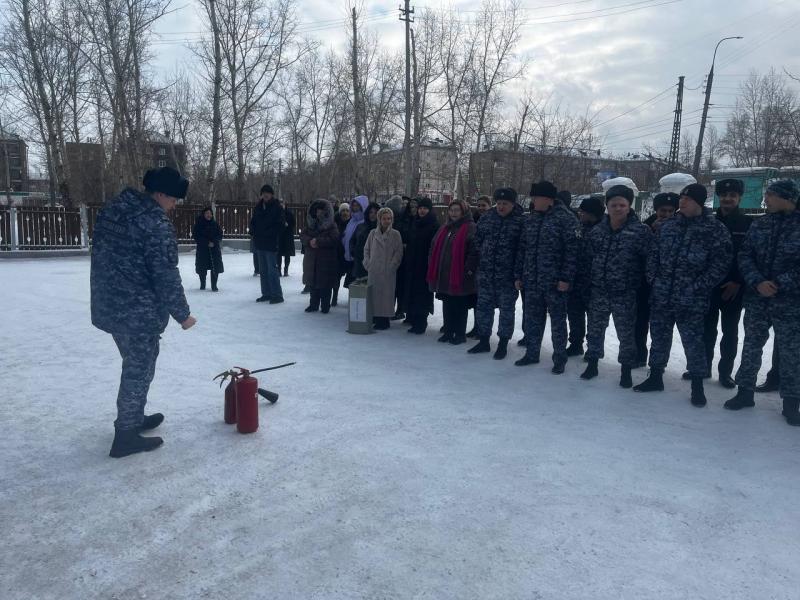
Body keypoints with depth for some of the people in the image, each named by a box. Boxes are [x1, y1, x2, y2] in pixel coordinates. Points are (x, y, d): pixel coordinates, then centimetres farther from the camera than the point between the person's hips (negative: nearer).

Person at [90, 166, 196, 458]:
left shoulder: (112, 209, 8)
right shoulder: (157, 224, -20)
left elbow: (104, 258, 17)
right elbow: (166, 276, -20)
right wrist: (182, 314, -9)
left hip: (109, 305, 9)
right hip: (139, 312, -9)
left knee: (134, 364, 23)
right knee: (139, 369, 4)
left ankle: (134, 418, 38)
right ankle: (125, 436, 13)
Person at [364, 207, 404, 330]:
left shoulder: (395, 234, 0)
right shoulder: (373, 233, 9)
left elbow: (398, 252, -2)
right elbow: (366, 249, 14)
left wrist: (391, 266, -9)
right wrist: (367, 263, 4)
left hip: (388, 272, -3)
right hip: (373, 271, 3)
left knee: (386, 294, -2)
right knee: (373, 293, 4)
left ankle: (384, 320, 3)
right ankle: (374, 318, 13)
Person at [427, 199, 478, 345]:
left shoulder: (470, 228, -9)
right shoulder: (444, 229, 15)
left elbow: (475, 250, -18)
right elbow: (435, 248, 19)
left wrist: (469, 269, -21)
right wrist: (433, 269, 12)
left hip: (460, 276, -7)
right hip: (444, 276, 7)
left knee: (460, 306, 2)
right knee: (447, 306, 14)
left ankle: (460, 334, 12)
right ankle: (448, 332, 25)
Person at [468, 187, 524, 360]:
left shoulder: (521, 221, -8)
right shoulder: (486, 218, 6)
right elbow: (477, 242, 12)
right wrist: (474, 264, 9)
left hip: (508, 276, -4)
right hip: (485, 273, 4)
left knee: (507, 310, 6)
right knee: (483, 307, 11)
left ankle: (503, 344, 19)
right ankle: (484, 341, 25)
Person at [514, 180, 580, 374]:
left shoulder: (566, 218, -9)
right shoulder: (532, 219, 12)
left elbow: (572, 250, -14)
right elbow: (523, 248, 16)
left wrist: (566, 278, -18)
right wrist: (519, 275, 12)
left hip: (554, 282, -6)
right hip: (531, 280, 6)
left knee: (557, 321, 5)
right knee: (532, 319, 13)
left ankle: (559, 358, 16)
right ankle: (531, 353, 27)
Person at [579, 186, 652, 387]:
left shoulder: (641, 231, -7)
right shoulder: (597, 231, 5)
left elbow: (649, 260, -6)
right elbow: (588, 259, 12)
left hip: (625, 294, -3)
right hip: (598, 291, 4)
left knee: (626, 333, 6)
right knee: (595, 329, 13)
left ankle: (626, 370, 22)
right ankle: (592, 364, 29)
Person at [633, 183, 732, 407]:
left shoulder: (715, 229, -6)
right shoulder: (668, 226, 9)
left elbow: (721, 263, -10)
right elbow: (654, 254, 15)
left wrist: (698, 287, -14)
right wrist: (653, 278, 4)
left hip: (691, 301, -5)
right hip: (661, 296, 5)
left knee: (693, 342, 3)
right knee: (659, 337, 14)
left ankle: (697, 386, 18)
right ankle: (655, 377, 30)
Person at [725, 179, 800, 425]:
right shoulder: (759, 224, 6)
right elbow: (745, 256, 2)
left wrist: (779, 284, -17)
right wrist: (757, 282, -12)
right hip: (756, 299, 4)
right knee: (751, 346, 11)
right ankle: (745, 391, 24)